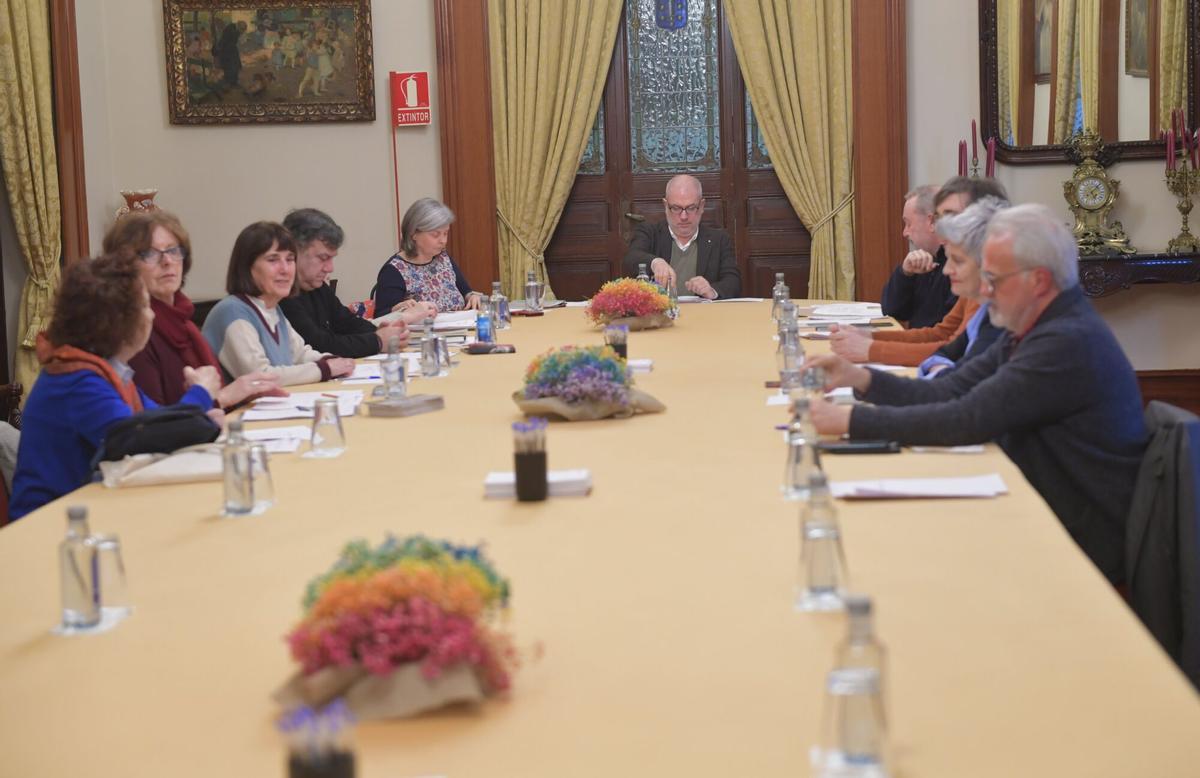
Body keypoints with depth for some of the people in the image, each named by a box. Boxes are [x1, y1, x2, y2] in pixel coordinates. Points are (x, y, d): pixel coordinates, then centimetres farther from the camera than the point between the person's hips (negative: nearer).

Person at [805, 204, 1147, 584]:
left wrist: (852, 420, -25)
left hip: (1084, 539, -8)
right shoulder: (1038, 329, 9)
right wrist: (861, 378, -6)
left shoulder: (1070, 342, -23)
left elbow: (968, 420, -27)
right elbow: (952, 391, 6)